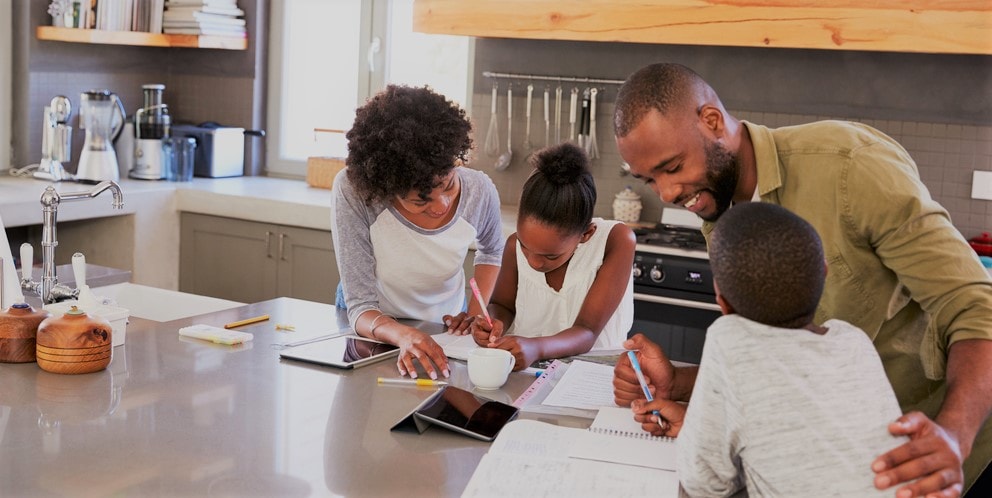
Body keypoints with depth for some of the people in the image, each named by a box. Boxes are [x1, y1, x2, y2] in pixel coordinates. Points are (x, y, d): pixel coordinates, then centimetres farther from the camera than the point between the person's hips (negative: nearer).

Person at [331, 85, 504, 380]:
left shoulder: (479, 191, -17)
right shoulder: (352, 191, -27)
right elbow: (360, 308, -26)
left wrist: (477, 311, -6)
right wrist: (403, 335, -46)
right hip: (372, 330, -1)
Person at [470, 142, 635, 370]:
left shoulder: (615, 240, -16)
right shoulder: (516, 245, -6)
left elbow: (587, 333, -19)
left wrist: (536, 348, -37)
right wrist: (496, 324, -11)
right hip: (520, 369, 3)